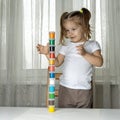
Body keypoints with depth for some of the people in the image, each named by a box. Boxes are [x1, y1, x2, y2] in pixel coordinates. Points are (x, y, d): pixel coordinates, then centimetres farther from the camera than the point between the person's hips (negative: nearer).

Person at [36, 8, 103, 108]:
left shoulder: (92, 45, 2)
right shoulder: (66, 45, 10)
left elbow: (99, 62, -9)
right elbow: (57, 62, 12)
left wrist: (85, 54, -19)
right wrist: (47, 53, -2)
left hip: (83, 90, -2)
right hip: (65, 88, 3)